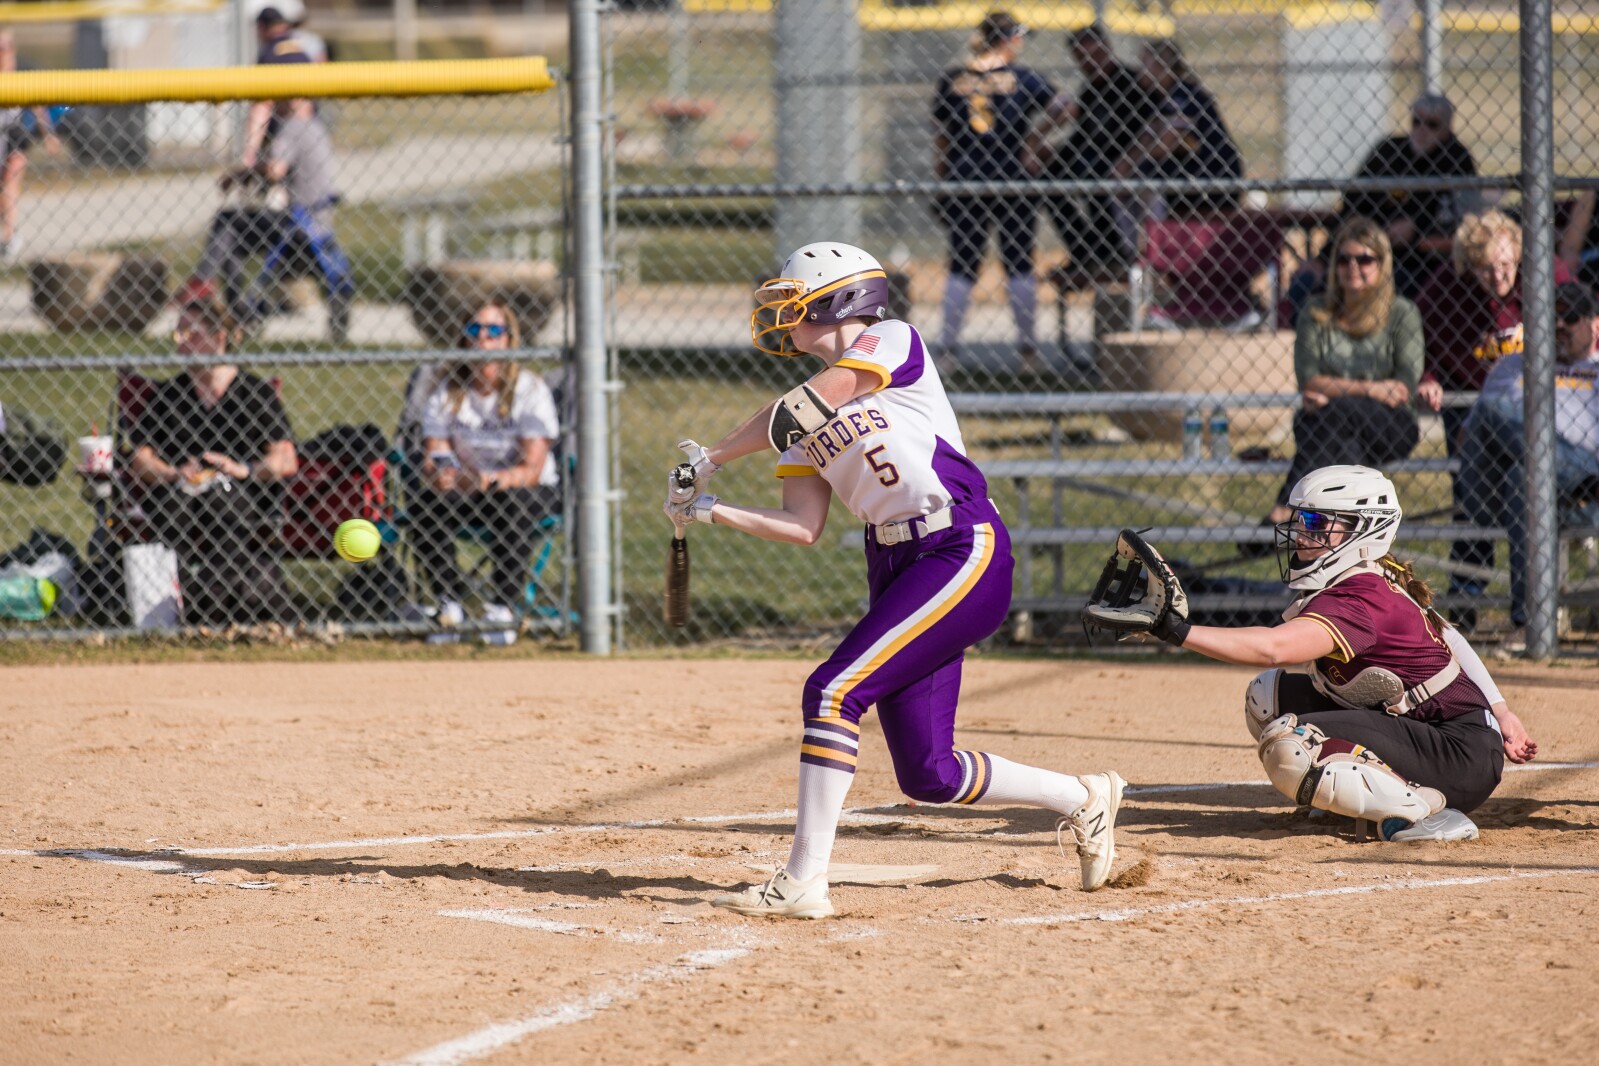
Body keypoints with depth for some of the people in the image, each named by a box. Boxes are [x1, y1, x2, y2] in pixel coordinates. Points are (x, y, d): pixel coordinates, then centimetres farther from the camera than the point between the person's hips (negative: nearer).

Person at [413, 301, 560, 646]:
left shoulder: (530, 389, -11)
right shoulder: (447, 390, -1)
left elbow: (532, 470, -19)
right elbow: (433, 461, -8)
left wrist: (488, 481, -38)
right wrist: (440, 475, -33)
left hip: (531, 491, -3)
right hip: (466, 496, 3)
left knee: (513, 503, -37)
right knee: (427, 499, -29)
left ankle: (503, 609, -31)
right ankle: (450, 606, -24)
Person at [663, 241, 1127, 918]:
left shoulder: (892, 343, -4)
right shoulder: (809, 416, 17)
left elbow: (803, 411, -15)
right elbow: (803, 527, 10)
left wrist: (710, 458, -8)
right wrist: (711, 512, -1)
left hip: (963, 551, -8)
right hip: (896, 567, 8)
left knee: (834, 691, -20)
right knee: (928, 776, 5)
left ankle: (803, 881, -18)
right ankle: (1084, 799, 27)